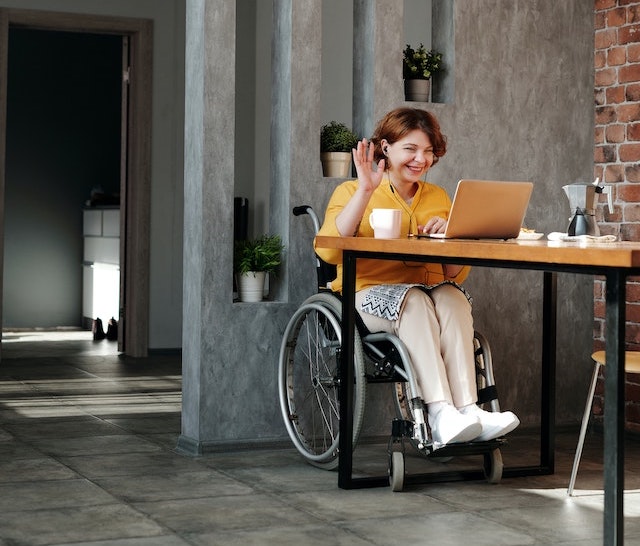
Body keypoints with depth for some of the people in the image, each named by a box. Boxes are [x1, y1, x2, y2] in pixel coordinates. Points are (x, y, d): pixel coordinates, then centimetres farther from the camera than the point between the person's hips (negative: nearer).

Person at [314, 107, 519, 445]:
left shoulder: (438, 197, 20)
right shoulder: (352, 192, 8)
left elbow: (456, 274, 17)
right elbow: (329, 250, -13)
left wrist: (448, 236, -4)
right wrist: (366, 191, -15)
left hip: (432, 295, 3)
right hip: (370, 295, -3)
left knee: (452, 297, -30)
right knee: (414, 299, -34)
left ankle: (468, 409, -43)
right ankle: (441, 414, -45)